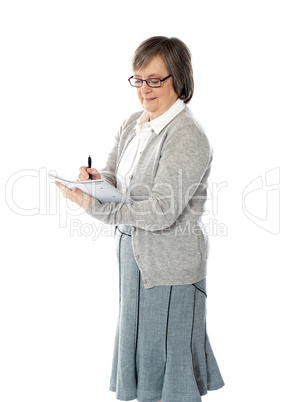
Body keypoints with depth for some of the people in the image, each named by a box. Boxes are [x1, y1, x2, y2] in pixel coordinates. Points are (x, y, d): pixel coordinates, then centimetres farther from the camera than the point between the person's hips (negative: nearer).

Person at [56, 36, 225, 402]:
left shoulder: (188, 137, -21)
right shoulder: (133, 125, 6)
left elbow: (162, 211, -26)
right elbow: (114, 175, 9)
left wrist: (94, 206, -27)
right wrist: (98, 179, -15)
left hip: (168, 261, -8)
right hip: (133, 249, 8)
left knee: (166, 348, 7)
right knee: (139, 340, 21)